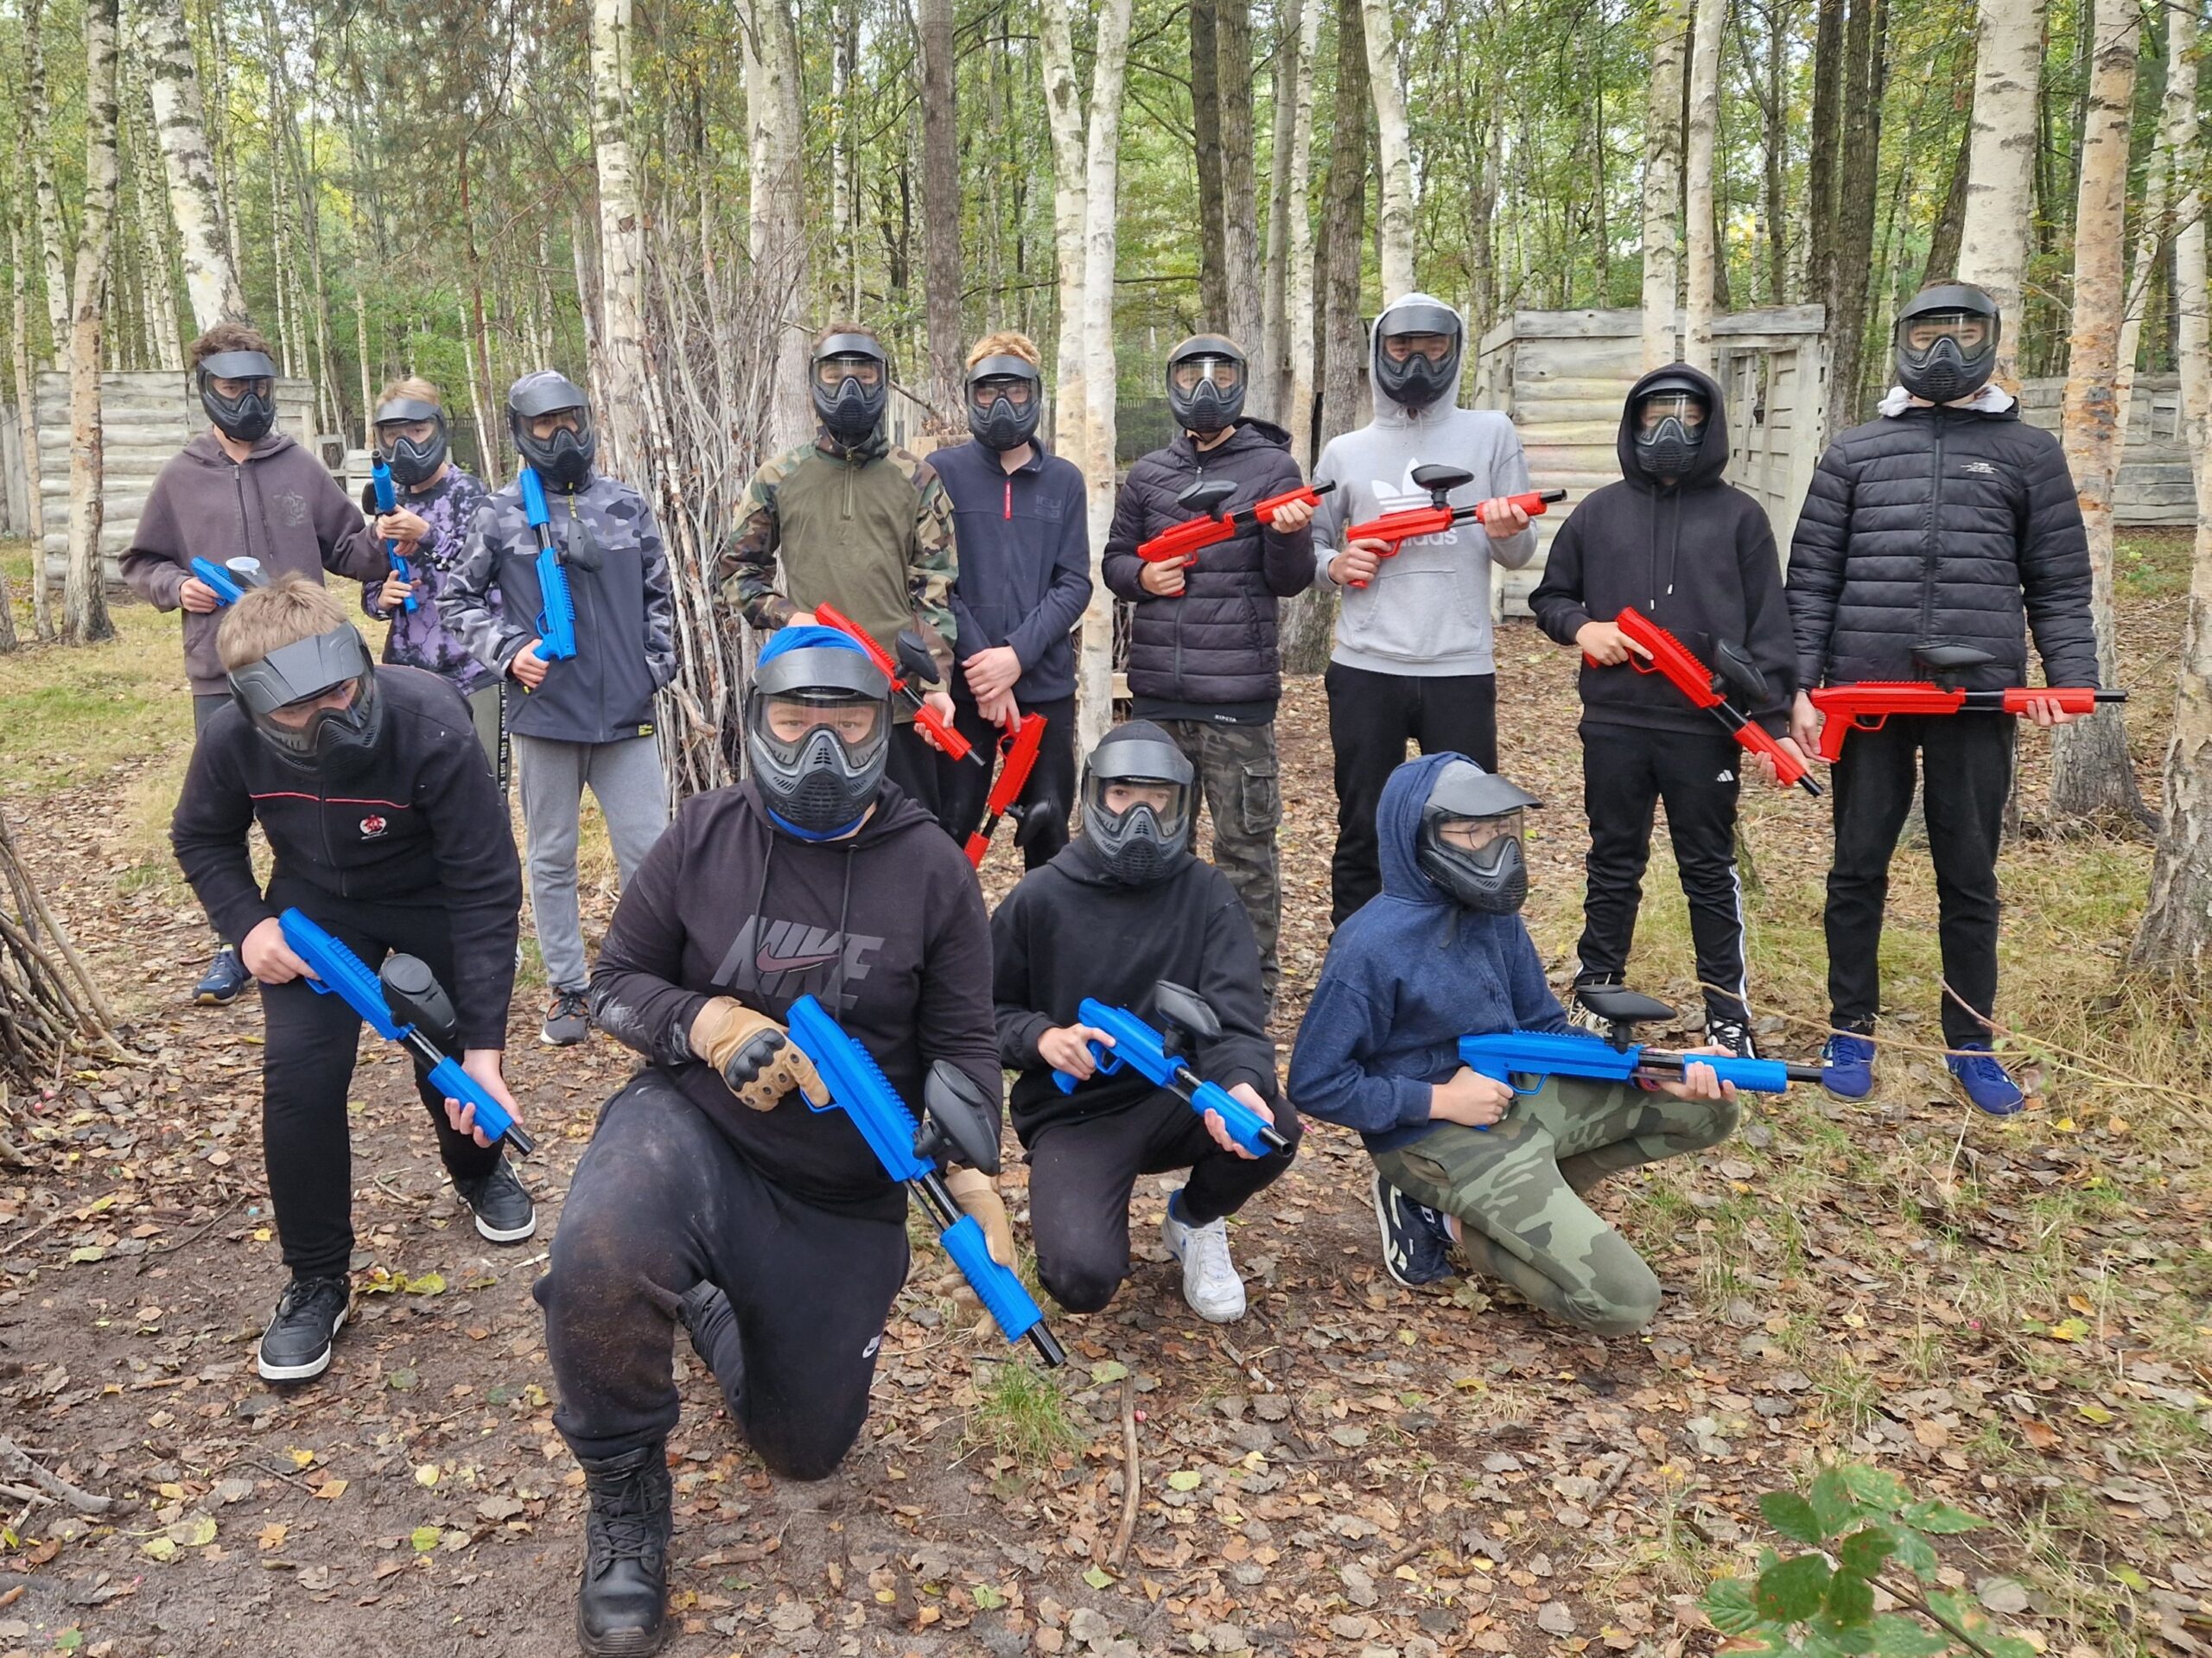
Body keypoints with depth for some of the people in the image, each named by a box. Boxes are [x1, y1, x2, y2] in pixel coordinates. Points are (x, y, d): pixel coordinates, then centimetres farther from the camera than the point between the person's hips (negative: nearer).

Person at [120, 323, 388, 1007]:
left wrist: (386, 545, -12)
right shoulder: (180, 478, 5)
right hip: (220, 677, 1)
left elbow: (347, 550, 9)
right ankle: (236, 946, 20)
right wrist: (176, 586, -8)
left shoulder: (303, 470, 4)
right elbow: (141, 563, 13)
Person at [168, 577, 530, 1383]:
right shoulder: (232, 739, -26)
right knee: (298, 1074, -12)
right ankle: (316, 1280, 6)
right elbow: (201, 839, -1)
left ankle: (479, 1170, 37)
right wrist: (247, 926, -20)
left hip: (430, 899, -2)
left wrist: (483, 1045, -33)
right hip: (317, 903, 2)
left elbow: (485, 889, -31)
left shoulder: (430, 728, -37)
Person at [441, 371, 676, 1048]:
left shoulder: (628, 506, 6)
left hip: (627, 714, 1)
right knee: (552, 860, 9)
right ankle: (568, 990, 20)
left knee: (649, 854, -1)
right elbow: (458, 599, 7)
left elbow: (657, 597, 13)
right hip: (544, 714, -1)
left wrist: (656, 667, 4)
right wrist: (508, 650, -6)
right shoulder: (501, 514, 1)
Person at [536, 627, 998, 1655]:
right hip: (693, 1123, -2)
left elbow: (963, 1044, -2)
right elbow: (616, 982, 0)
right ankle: (624, 1493, -6)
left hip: (846, 1194, 2)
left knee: (804, 1449, 12)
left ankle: (713, 1313, 45)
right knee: (599, 1257, -38)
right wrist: (704, 1023, -21)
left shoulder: (932, 871, -8)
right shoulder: (704, 835, -8)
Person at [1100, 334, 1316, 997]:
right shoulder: (1148, 474, 12)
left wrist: (1290, 536, -24)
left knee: (1245, 845, 0)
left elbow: (1290, 581, -2)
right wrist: (1141, 576, -5)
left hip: (1237, 694, -4)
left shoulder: (1272, 466, 1)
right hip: (1156, 692, 4)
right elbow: (1114, 559, 18)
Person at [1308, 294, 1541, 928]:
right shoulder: (1345, 453, 9)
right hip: (1364, 670, 1)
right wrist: (1335, 564, -8)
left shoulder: (1491, 434, 6)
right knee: (1362, 832, 9)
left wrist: (1508, 532, -18)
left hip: (1461, 670, -1)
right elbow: (1311, 544, 14)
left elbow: (1519, 555, 5)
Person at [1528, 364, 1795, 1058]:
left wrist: (1769, 719, -6)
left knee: (1710, 871, 8)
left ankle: (1729, 1015, 17)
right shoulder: (1598, 511, 8)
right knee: (1612, 867, 11)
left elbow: (1768, 625, 2)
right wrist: (1579, 626, -7)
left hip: (1707, 729, -1)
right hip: (1613, 724, 2)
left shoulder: (1740, 515, 4)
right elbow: (1548, 596, 16)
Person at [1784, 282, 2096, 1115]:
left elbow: (2059, 584, 8)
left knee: (1970, 877, 7)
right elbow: (1811, 579, 6)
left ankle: (1970, 1044, 19)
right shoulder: (1854, 452, 9)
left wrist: (2069, 674, -6)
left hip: (1979, 699, 0)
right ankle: (1851, 1030, 20)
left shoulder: (2030, 453, 10)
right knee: (1858, 868, 7)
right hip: (1867, 694, 0)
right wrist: (1802, 687, -3)